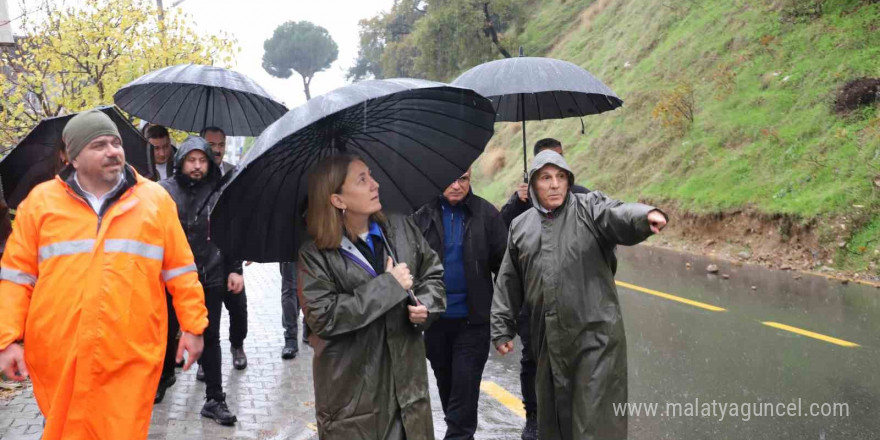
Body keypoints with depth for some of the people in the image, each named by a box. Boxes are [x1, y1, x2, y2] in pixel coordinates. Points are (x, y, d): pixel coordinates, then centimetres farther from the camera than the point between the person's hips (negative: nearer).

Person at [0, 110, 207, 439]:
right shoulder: (40, 201, 6)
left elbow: (180, 270, 7)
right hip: (58, 358, 1)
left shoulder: (155, 199, 5)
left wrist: (192, 325, 4)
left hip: (131, 358, -1)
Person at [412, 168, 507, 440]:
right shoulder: (422, 215, -4)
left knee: (465, 385, -2)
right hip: (434, 317, 2)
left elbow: (502, 263, -4)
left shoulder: (486, 214, -6)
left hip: (473, 318, -2)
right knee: (445, 383, 17)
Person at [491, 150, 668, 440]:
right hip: (548, 339, 4)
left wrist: (646, 216, -45)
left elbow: (620, 215, -23)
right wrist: (502, 329, 14)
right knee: (553, 415, 17)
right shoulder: (520, 227, 12)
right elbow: (508, 284, 16)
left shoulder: (589, 208, -1)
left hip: (596, 334, -4)